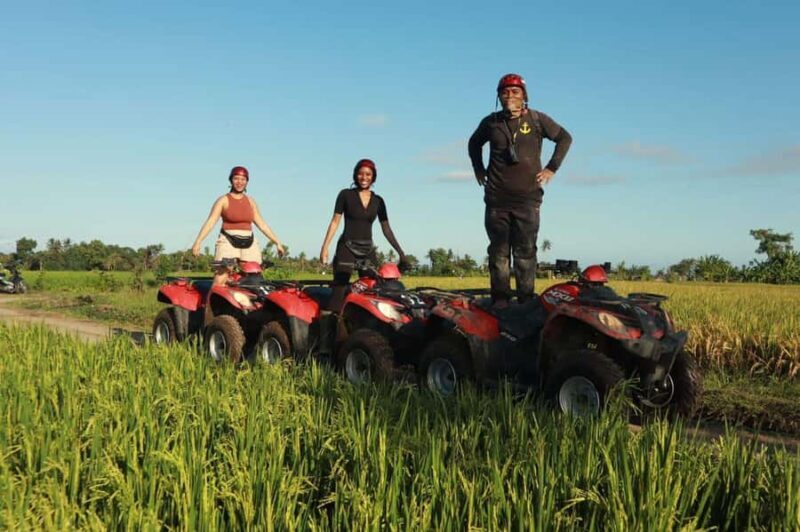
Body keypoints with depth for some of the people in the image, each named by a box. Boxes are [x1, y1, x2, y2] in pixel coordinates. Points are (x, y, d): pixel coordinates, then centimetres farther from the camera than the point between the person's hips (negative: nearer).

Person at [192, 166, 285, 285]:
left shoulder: (250, 201, 15)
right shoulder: (223, 200, 2)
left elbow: (262, 224, 17)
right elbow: (210, 222, -6)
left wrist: (277, 242, 15)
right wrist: (198, 242, -16)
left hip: (249, 244, 4)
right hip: (228, 242, -4)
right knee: (220, 282, -15)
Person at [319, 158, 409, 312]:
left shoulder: (378, 201, 11)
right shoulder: (346, 195, 1)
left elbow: (386, 229, 11)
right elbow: (335, 221, 0)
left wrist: (400, 253, 5)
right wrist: (325, 247, -7)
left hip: (368, 249, 4)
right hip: (347, 247, -4)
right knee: (339, 291, -12)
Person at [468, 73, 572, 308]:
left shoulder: (537, 119, 3)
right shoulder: (491, 123, 8)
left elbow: (565, 138, 14)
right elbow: (474, 143, 28)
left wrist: (551, 168, 8)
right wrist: (478, 169, 18)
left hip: (527, 199, -1)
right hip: (496, 199, 2)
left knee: (525, 252, -3)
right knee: (499, 252, 2)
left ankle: (526, 301, 1)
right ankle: (500, 300, 6)